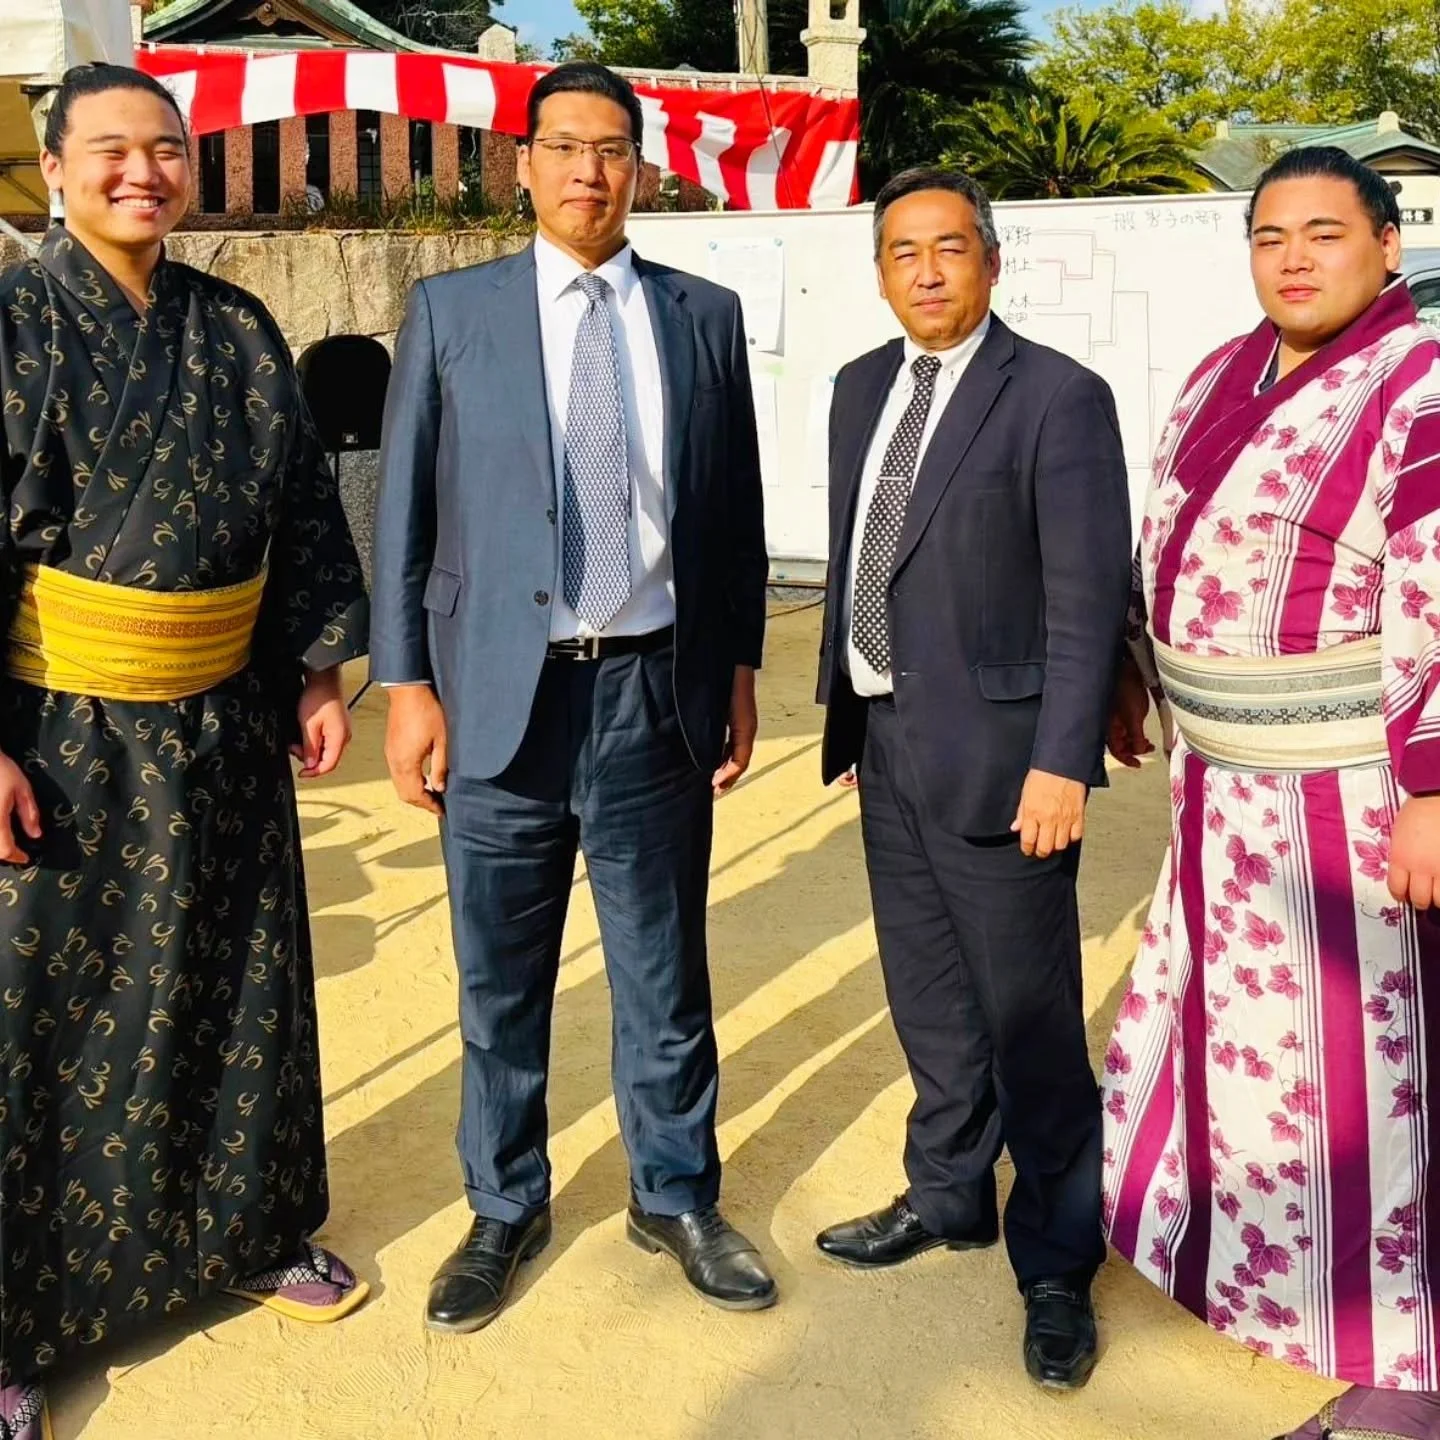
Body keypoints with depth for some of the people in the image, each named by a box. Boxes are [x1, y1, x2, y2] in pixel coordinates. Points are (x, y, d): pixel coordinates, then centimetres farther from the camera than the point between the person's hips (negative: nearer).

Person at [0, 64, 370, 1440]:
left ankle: (250, 1230, 35)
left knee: (238, 980, 15)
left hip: (221, 723, 4)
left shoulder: (237, 330, 5)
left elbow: (301, 509, 11)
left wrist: (318, 670, 7)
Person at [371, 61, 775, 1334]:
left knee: (666, 972, 12)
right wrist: (407, 683, -3)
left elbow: (736, 507, 9)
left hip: (656, 692, 1)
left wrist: (741, 668, 7)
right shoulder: (450, 310, 3)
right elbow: (406, 511, 1)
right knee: (502, 983, 11)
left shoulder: (705, 315, 7)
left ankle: (676, 1199, 32)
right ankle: (505, 1211, 31)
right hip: (501, 693, -1)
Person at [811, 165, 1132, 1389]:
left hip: (992, 752, -6)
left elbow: (1087, 598, -14)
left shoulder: (1058, 397, -10)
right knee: (929, 998, 19)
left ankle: (1058, 1265, 19)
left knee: (1029, 1018, 2)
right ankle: (949, 1196, 37)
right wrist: (849, 711, 13)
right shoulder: (863, 387, 11)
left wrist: (1062, 762, -18)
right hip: (889, 741, 7)